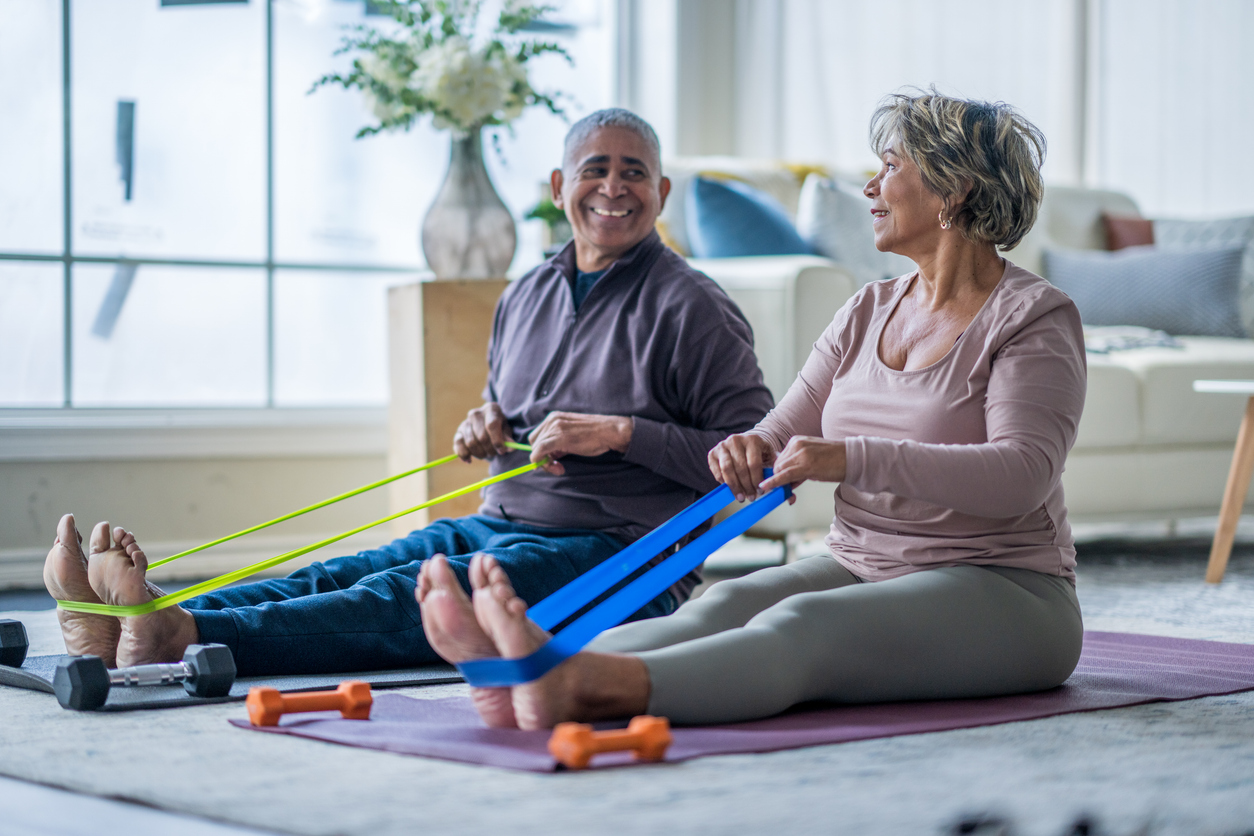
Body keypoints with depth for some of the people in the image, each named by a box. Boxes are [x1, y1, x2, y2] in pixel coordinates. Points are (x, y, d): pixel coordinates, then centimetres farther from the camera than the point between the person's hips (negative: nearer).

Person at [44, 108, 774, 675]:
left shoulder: (689, 307, -4)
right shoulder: (527, 297, 17)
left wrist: (622, 431, -17)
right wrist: (488, 424, 7)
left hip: (614, 560, -7)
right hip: (497, 528, 7)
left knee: (400, 598, -30)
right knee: (338, 577, -17)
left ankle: (183, 636, -50)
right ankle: (128, 626, -35)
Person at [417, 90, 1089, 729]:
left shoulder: (1035, 317, -7)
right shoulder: (869, 311, 15)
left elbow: (1024, 474, -23)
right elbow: (783, 437, 11)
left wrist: (852, 459, -33)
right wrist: (749, 449, -16)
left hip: (1002, 596, -6)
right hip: (858, 569, 6)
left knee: (799, 626, -35)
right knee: (729, 604, -26)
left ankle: (583, 687, -61)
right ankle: (537, 666, -55)